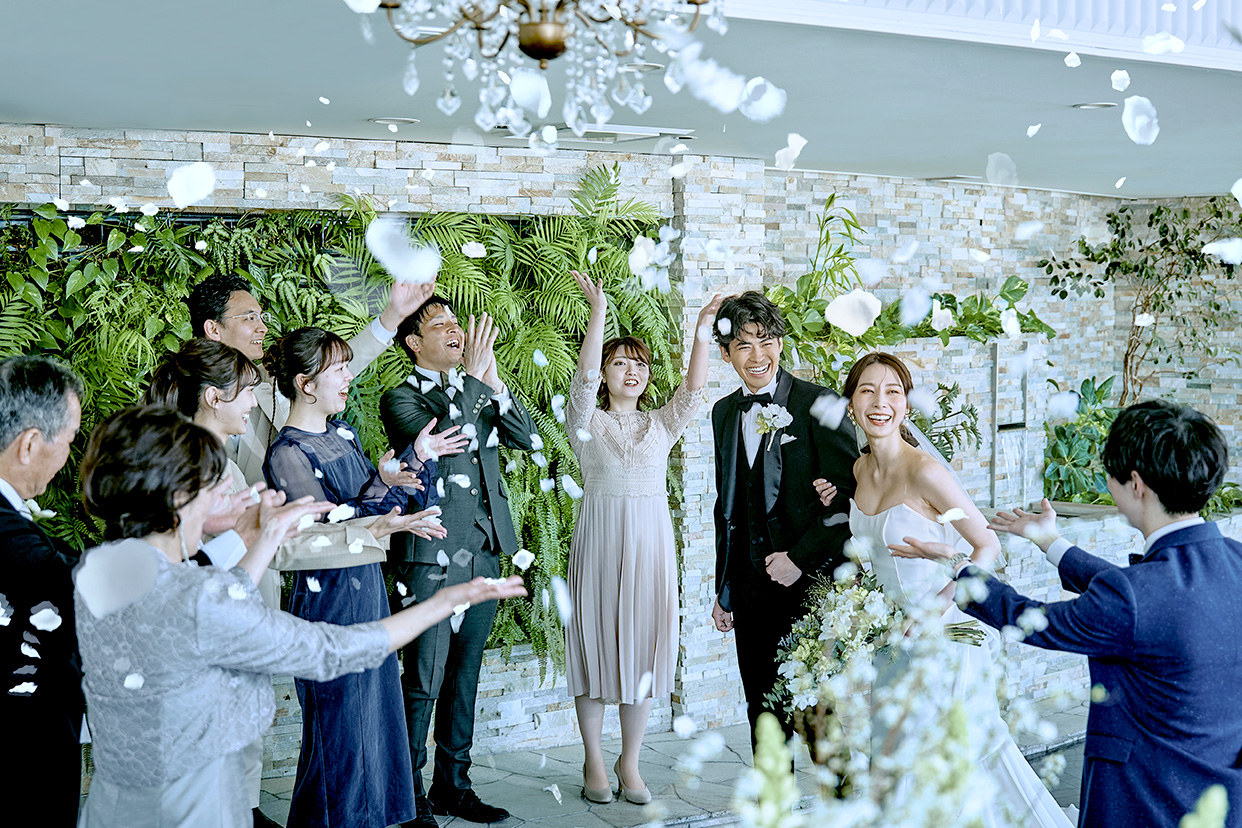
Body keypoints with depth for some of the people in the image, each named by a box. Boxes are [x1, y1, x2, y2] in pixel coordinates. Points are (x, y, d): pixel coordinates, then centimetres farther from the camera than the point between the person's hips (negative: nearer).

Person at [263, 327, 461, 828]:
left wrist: (419, 460, 4)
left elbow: (383, 505, 12)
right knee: (339, 723, 1)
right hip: (327, 594, -8)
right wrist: (380, 488, -27)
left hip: (368, 585, 8)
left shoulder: (343, 434, 11)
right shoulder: (287, 453, -14)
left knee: (376, 708, 14)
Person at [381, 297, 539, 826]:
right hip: (432, 558, -6)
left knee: (464, 677, 14)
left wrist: (493, 381, -9)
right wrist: (472, 377, -18)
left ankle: (452, 785, 25)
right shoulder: (400, 399, -4)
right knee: (423, 682, -2)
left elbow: (527, 438, 3)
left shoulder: (477, 392, 15)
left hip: (484, 554, 6)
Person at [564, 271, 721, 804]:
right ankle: (594, 763, 16)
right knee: (596, 647, 3)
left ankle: (630, 763, 18)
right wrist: (598, 313, -25)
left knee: (644, 651, 5)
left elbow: (694, 388, -4)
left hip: (651, 545, 3)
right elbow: (583, 379, -15)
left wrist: (702, 329, -15)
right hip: (600, 541, -3)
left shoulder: (661, 425, 11)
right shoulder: (587, 422, 2)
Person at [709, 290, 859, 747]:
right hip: (751, 591, 6)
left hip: (813, 585, -5)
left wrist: (801, 557, -16)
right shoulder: (724, 413, 11)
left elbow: (851, 496, -11)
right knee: (763, 712, 13)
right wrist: (723, 590, 17)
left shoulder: (818, 403, -8)